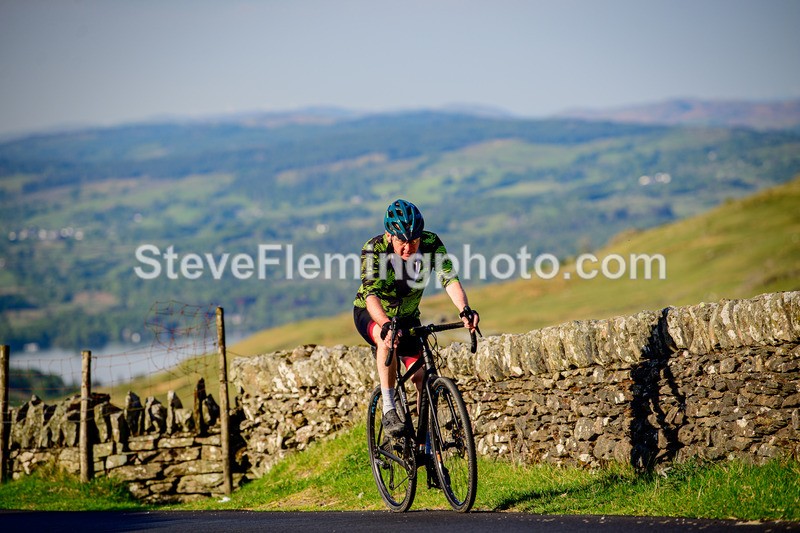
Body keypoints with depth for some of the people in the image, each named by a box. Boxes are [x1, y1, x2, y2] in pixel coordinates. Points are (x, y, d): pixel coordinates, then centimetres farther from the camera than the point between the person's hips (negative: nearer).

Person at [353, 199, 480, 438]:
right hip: (370, 314, -3)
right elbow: (371, 294, -41)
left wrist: (464, 310, -53)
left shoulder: (430, 243, -23)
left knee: (422, 377, -11)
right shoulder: (374, 249, -30)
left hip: (407, 317, 3)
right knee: (388, 339, -37)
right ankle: (389, 409, -28)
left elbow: (449, 279, -33)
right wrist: (386, 325, -60)